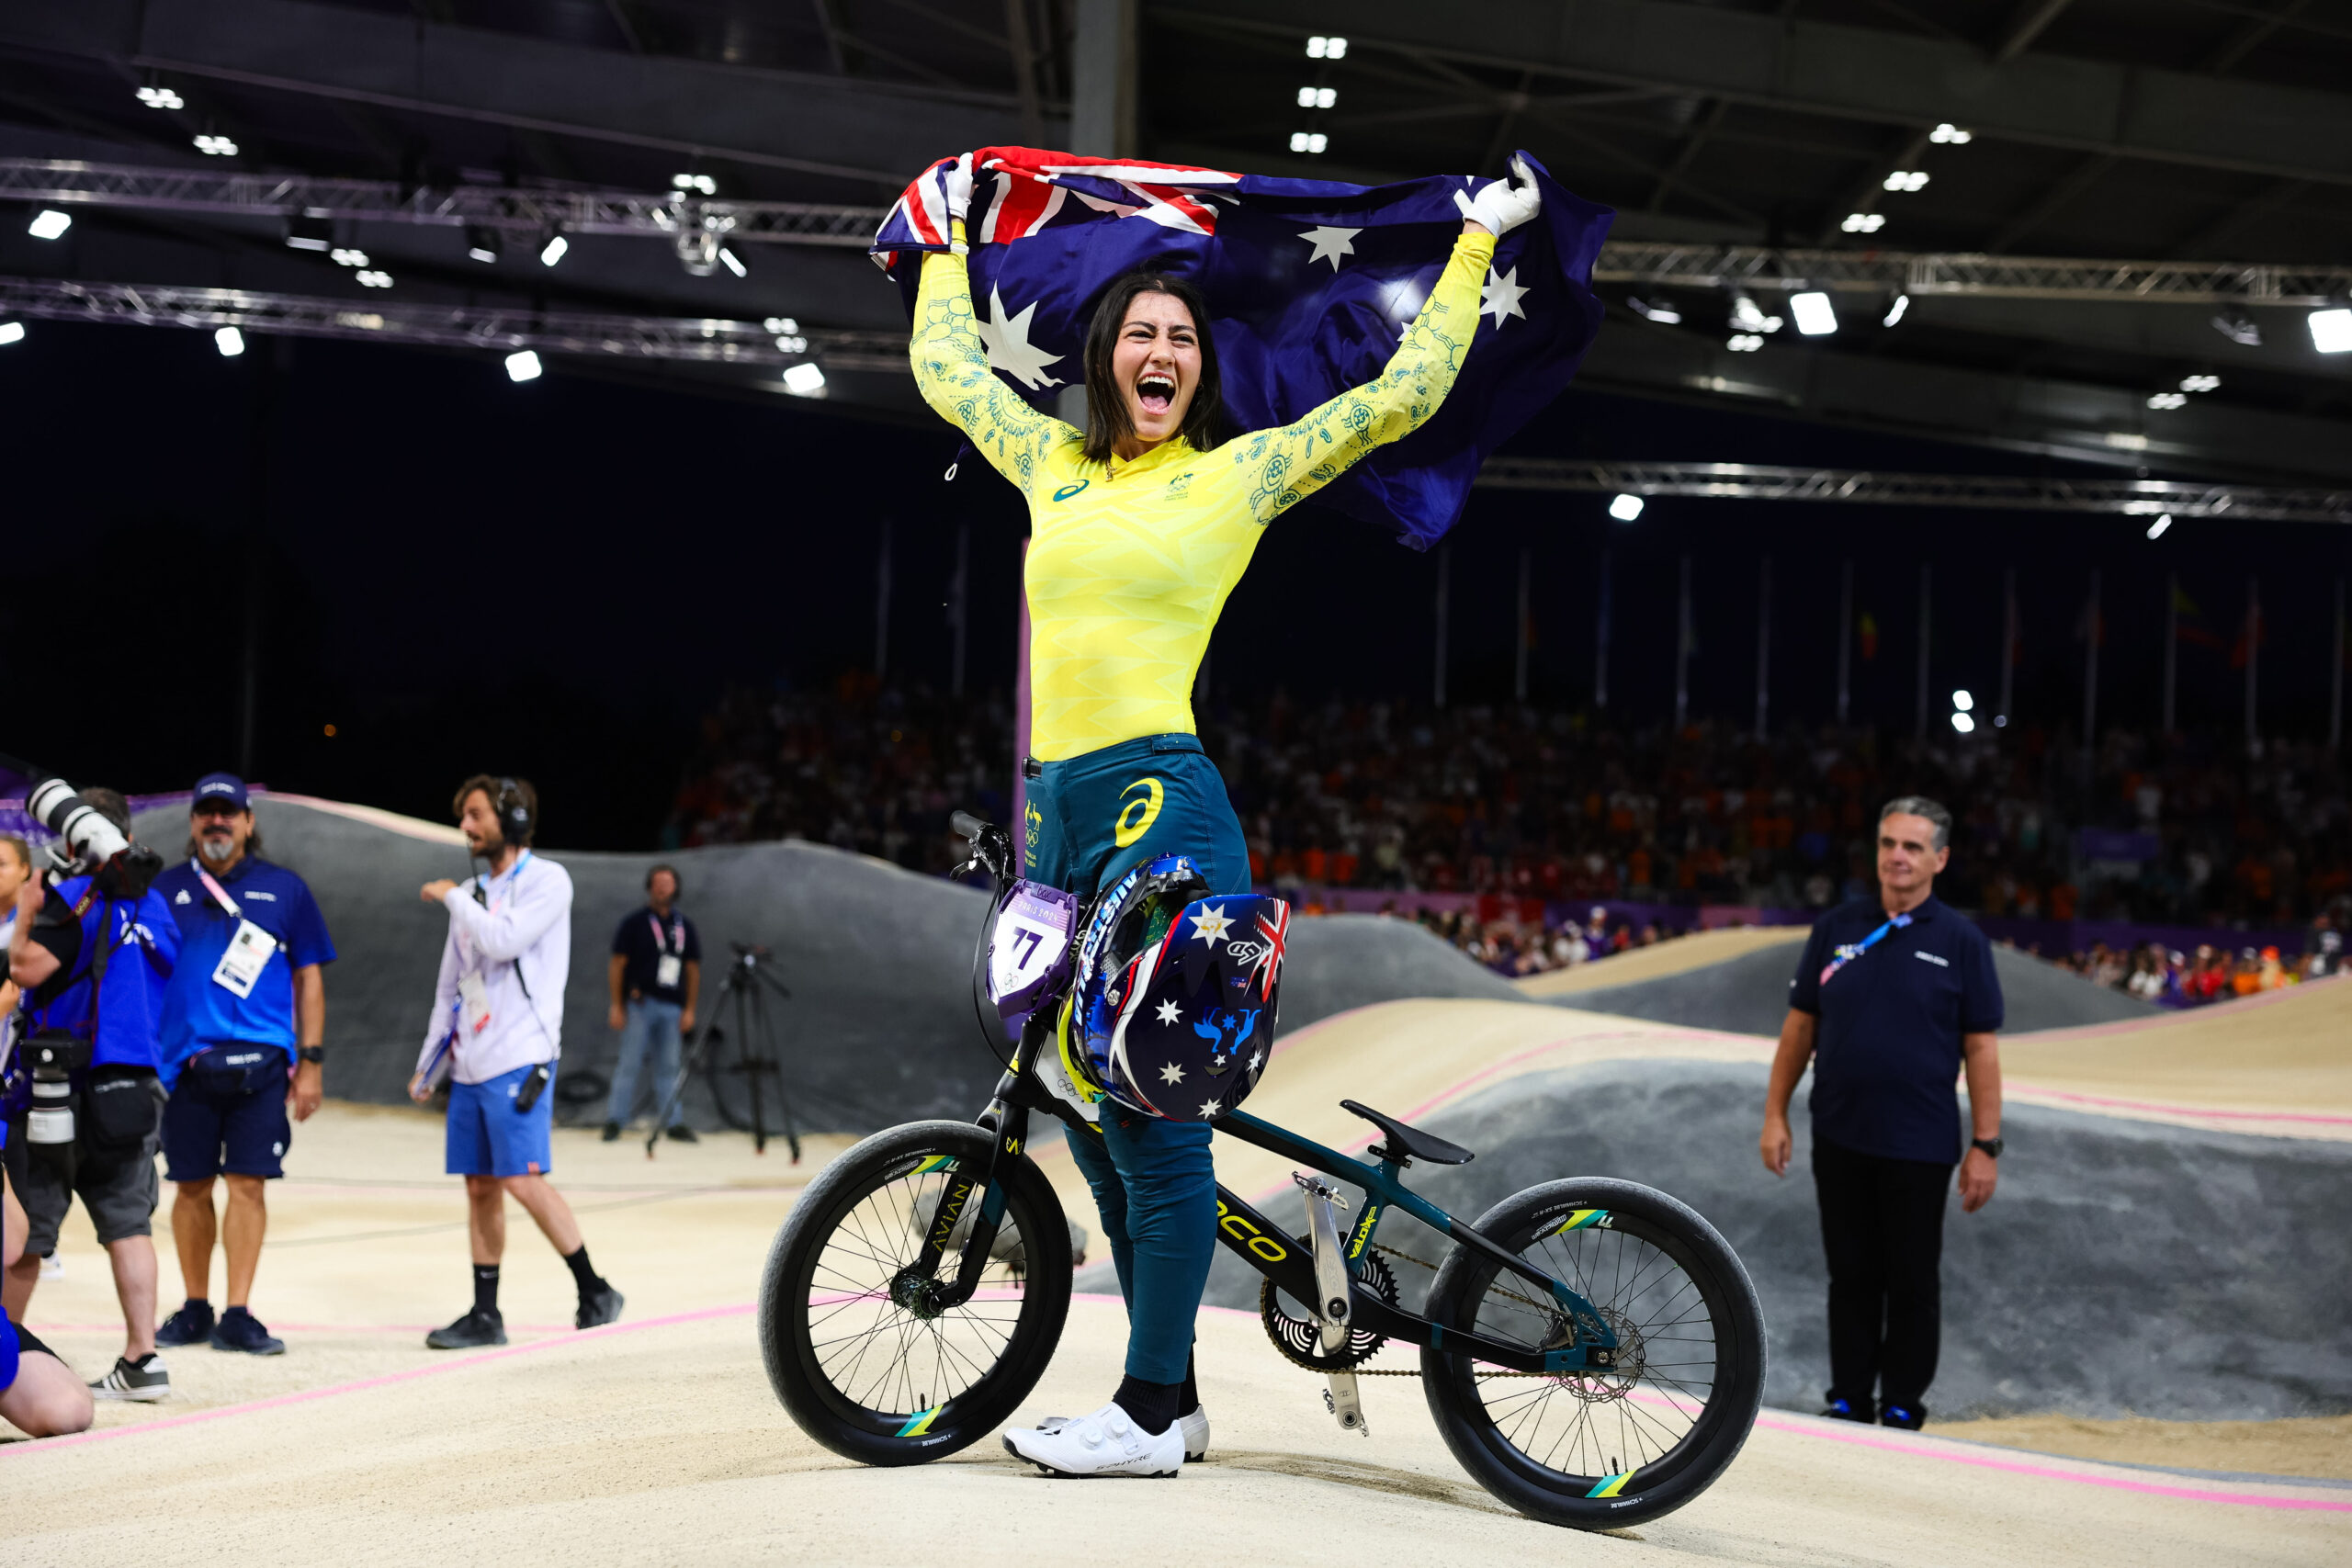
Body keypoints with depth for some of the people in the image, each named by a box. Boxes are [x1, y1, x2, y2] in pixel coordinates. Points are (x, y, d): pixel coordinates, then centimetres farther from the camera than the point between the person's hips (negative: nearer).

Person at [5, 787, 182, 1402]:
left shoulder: (75, 896, -10)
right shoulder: (153, 906, 11)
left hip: (62, 1088, -6)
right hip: (132, 1091, 6)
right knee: (129, 1224, 7)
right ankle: (141, 1359, -1)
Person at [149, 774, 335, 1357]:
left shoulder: (284, 889, 9)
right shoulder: (165, 889, 10)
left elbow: (309, 979, 10)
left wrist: (311, 1062, 4)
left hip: (260, 1061, -1)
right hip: (185, 1061, 1)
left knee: (248, 1184, -6)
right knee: (191, 1187, 6)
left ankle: (237, 1315, -1)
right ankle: (195, 1310, 18)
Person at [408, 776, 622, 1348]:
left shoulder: (547, 881, -4)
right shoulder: (473, 893, 17)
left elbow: (504, 941, -19)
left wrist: (451, 897, -4)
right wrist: (428, 1065, 20)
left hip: (519, 1061, -7)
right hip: (470, 1064, 7)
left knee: (522, 1179, -13)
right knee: (480, 1187, 6)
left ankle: (593, 1289, -1)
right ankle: (484, 1316, 11)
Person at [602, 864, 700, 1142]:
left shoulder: (684, 926, 12)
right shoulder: (634, 922, 1)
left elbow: (693, 970, 14)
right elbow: (618, 964, 0)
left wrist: (689, 1010, 8)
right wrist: (617, 1006, -5)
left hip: (672, 1007, 3)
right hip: (639, 1003, -3)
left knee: (668, 1067, 5)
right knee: (630, 1064, -4)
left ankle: (674, 1122, 7)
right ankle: (614, 1121, 2)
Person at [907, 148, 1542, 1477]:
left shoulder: (1239, 472, 5)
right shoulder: (1056, 464, 17)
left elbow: (1405, 393, 8)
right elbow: (945, 364, 31)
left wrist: (1479, 243, 13)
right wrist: (950, 234, 40)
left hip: (1164, 800, -6)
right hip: (1060, 806, 6)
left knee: (1151, 1105, -9)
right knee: (1093, 1114, 8)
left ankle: (1148, 1413, -2)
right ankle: (1177, 1395, 18)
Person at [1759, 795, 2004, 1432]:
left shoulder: (1961, 942, -3)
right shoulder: (1836, 928, 5)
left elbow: (1981, 1047, -4)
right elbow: (1800, 1023, 9)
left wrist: (1985, 1146, -8)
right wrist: (1775, 1114, 5)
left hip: (1919, 1146, -2)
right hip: (1839, 1140, 3)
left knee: (1912, 1280, 7)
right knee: (1851, 1276, 11)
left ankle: (1902, 1408, 18)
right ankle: (1849, 1400, 21)